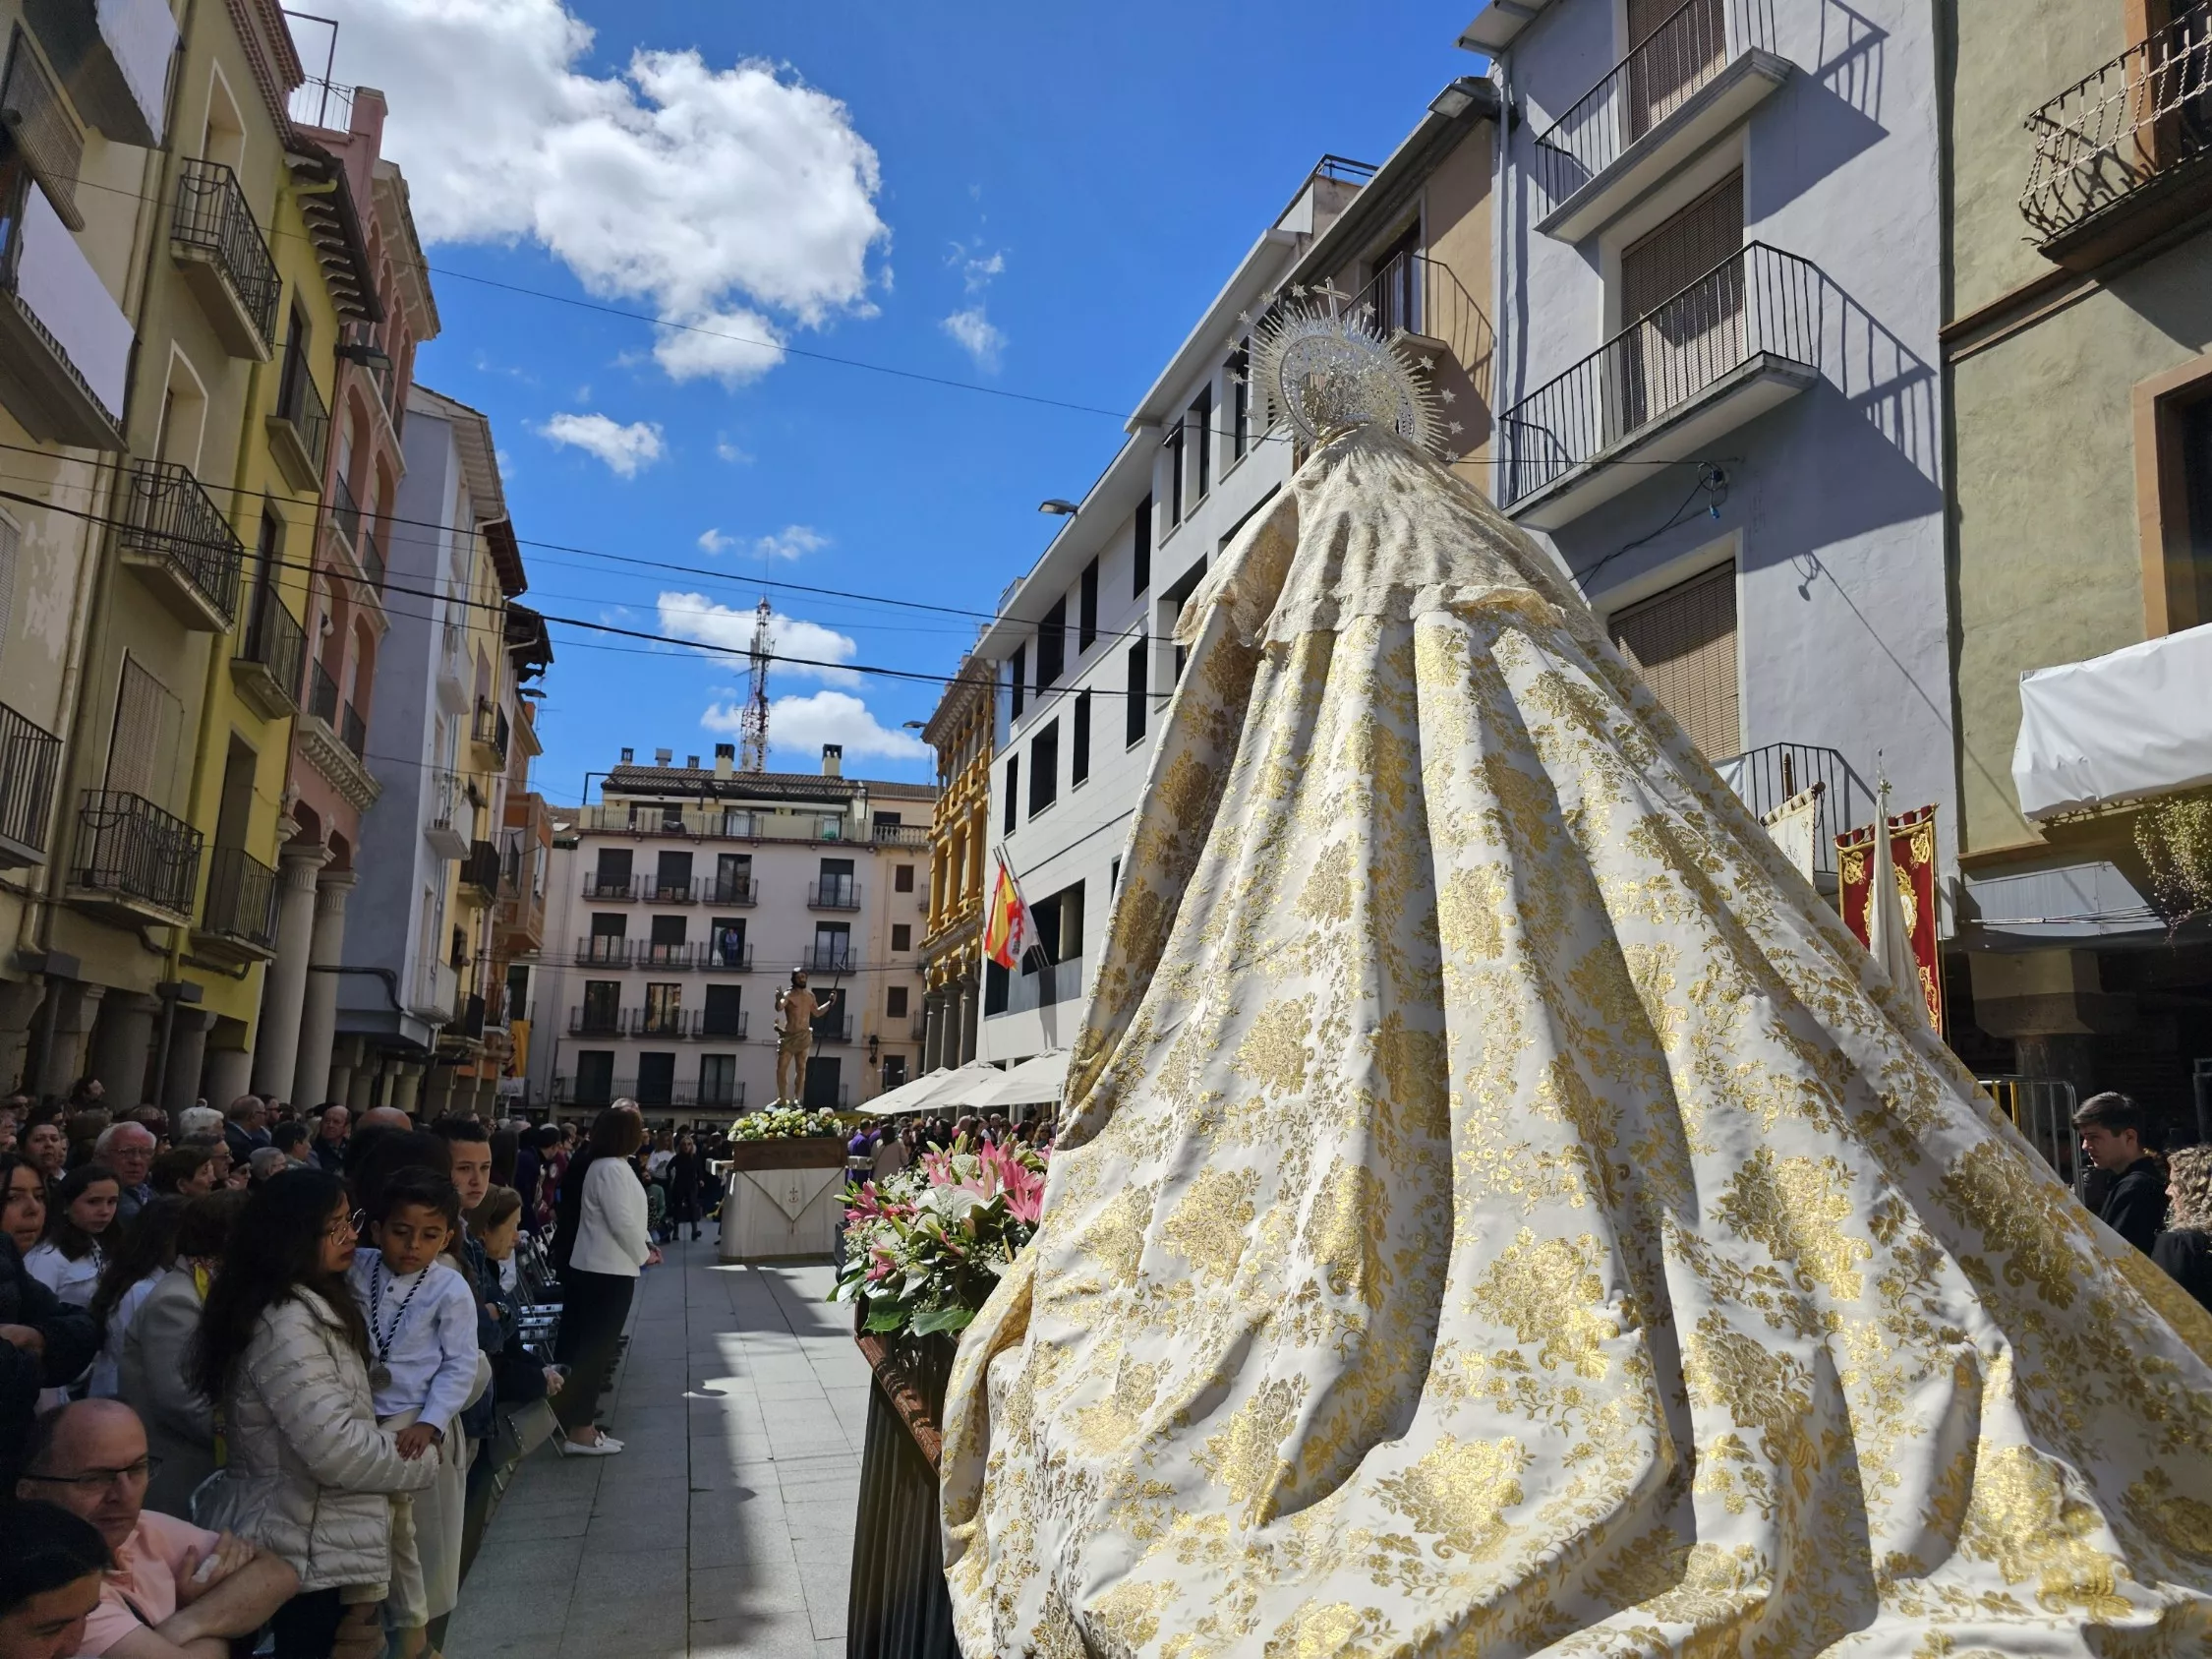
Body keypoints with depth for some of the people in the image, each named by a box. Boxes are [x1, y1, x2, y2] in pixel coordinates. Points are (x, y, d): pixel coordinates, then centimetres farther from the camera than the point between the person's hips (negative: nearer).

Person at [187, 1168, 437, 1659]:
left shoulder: (305, 1306, 9)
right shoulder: (285, 1324, -24)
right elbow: (335, 1449, -28)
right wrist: (423, 1459, -14)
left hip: (308, 1541, 10)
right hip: (313, 1555, -10)